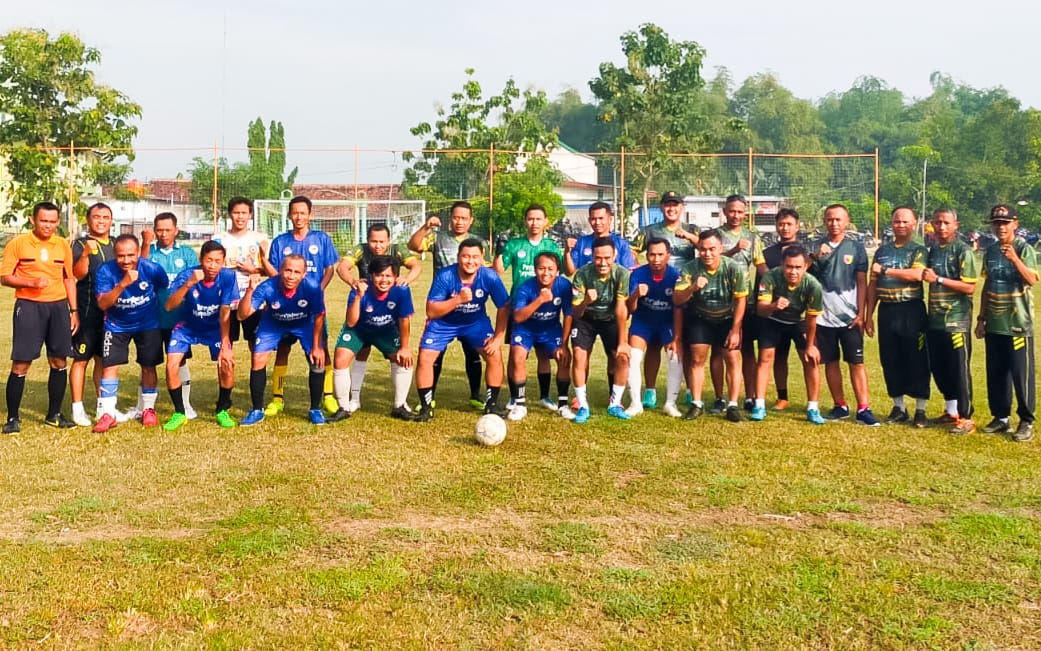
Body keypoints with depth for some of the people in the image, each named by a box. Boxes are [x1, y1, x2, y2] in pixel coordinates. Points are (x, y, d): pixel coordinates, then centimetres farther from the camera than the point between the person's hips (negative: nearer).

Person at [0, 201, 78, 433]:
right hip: (29, 307, -4)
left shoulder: (63, 245, 8)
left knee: (59, 362, 7)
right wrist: (31, 282, -20)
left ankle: (54, 414, 19)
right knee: (20, 364, -4)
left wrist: (74, 310, 10)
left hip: (59, 307, 4)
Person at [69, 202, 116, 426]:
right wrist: (86, 254, -32)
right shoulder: (80, 244, -4)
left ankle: (103, 406, 21)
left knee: (103, 358, 13)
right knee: (81, 358, -2)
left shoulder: (116, 245, 14)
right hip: (87, 312, -6)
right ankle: (77, 409, 4)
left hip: (111, 311, 6)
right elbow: (77, 275, -15)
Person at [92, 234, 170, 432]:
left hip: (148, 325, 0)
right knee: (109, 366, -7)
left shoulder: (152, 269, -21)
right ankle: (108, 414, 1)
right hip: (117, 325, 0)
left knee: (148, 366, 4)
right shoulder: (106, 271, -22)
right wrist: (122, 284, -43)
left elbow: (166, 290, 0)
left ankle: (148, 410, 22)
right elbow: (102, 304, -31)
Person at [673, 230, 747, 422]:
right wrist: (693, 287, -42)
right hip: (700, 318, 1)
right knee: (697, 359, -4)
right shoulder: (691, 268, -21)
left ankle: (733, 406, -1)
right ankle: (697, 404, 6)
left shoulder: (734, 268, -23)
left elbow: (741, 300, -15)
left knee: (733, 359, -7)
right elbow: (677, 299, -22)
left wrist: (735, 330, -14)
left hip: (727, 319, -1)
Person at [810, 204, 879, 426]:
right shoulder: (816, 247, 6)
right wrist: (816, 257, -16)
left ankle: (863, 409, -2)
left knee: (856, 362, -3)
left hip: (849, 316, -2)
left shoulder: (856, 247, 3)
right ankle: (840, 406, 17)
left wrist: (861, 313, -4)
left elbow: (862, 283, 3)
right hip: (823, 316, 2)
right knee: (830, 362, 7)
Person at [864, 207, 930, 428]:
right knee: (890, 361, 8)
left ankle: (920, 410, 8)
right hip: (886, 310, 4)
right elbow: (873, 285, 13)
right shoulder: (882, 250, 12)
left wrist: (885, 270, -16)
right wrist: (868, 315, 9)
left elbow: (917, 274, -20)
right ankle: (898, 407, 19)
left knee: (916, 361, 0)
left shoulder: (918, 250, 0)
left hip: (911, 310, -4)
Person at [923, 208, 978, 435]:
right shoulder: (933, 250, 11)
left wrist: (938, 280, -19)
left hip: (956, 321, -7)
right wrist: (926, 276, 6)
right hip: (935, 320, 7)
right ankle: (951, 412, 27)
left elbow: (970, 287, -16)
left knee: (959, 370, -1)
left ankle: (966, 418, 7)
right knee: (938, 368, 13)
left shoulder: (963, 251, -9)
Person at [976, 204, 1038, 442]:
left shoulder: (1024, 249, -8)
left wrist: (1015, 259, -36)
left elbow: (1032, 280, -22)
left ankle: (1026, 422, 8)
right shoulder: (991, 251, 9)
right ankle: (1001, 418, 21)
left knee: (1022, 374, -2)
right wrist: (981, 318, 13)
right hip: (994, 324, 6)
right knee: (996, 374, 10)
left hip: (1018, 324, -6)